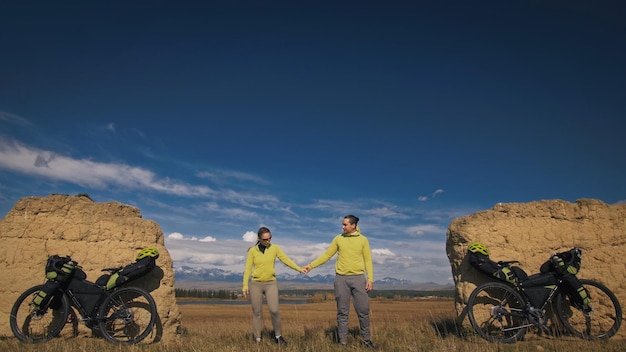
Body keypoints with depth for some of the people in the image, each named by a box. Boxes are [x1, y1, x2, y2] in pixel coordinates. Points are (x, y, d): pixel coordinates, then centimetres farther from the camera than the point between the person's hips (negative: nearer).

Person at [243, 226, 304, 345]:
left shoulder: (275, 248, 0)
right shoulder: (252, 251, -2)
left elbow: (286, 260, -5)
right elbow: (248, 269, -1)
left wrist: (299, 269, -15)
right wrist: (245, 286, -8)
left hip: (271, 284, 0)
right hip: (256, 284, 0)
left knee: (274, 310, -12)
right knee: (257, 313, 3)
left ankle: (278, 336, 7)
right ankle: (258, 340, 15)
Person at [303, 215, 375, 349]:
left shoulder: (363, 240, 3)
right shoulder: (338, 239, 5)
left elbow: (368, 261, 3)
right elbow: (326, 255, 8)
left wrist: (370, 279, -5)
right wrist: (311, 265, 3)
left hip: (358, 278, -1)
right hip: (341, 279, 1)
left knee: (363, 311, 1)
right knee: (342, 312, 6)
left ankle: (367, 340, 18)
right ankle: (342, 341, 16)